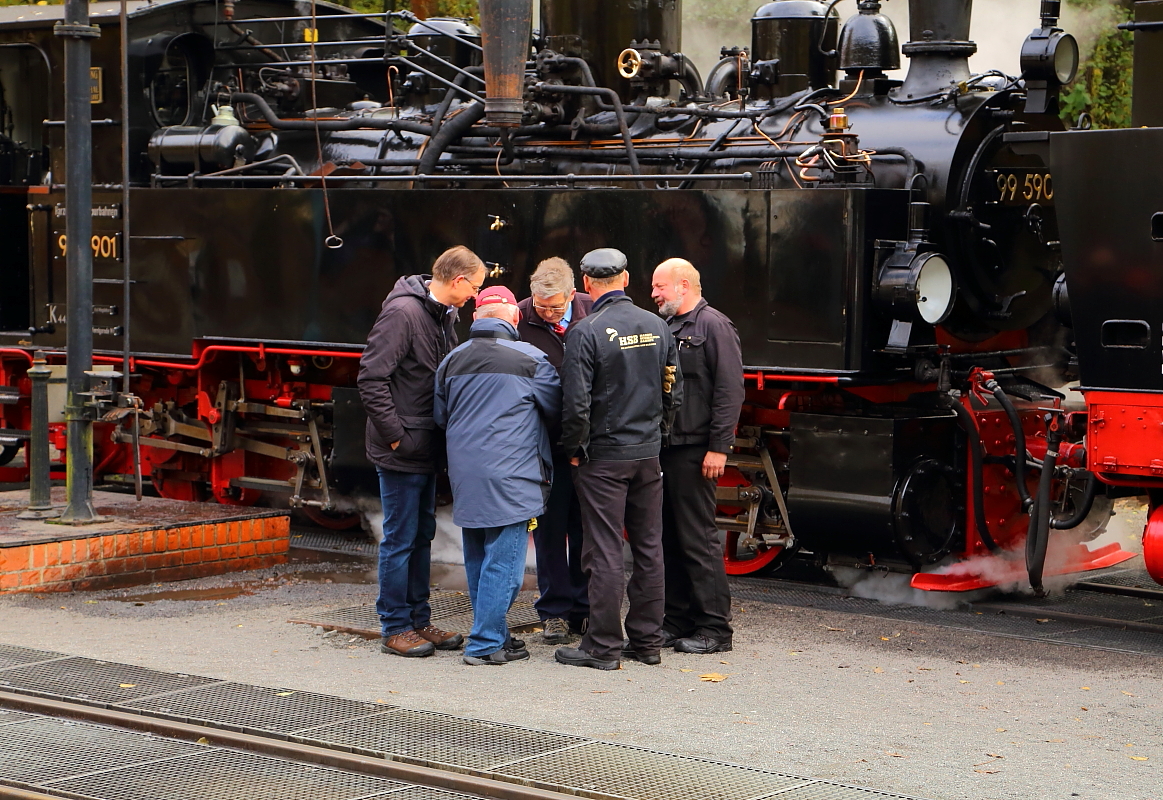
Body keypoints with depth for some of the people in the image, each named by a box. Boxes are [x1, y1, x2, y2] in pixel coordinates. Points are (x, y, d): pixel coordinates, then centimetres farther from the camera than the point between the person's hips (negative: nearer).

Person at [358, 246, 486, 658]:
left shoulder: (443, 315, 11)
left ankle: (419, 620, 23)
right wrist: (395, 435, -18)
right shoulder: (403, 312, -18)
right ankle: (395, 627, 7)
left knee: (422, 535, 14)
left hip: (427, 449, 9)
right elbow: (371, 379, -21)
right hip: (403, 452, -9)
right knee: (400, 539, -1)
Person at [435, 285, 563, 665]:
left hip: (464, 474, 6)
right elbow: (557, 408, 4)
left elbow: (439, 416, 19)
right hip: (509, 476, -6)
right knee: (504, 560, -2)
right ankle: (486, 643, -2)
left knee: (477, 560, 15)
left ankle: (489, 636, 23)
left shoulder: (452, 361, 8)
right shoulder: (529, 359, -8)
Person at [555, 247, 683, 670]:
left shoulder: (586, 331, -14)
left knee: (605, 552, -2)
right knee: (649, 548, 11)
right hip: (649, 455, 5)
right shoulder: (657, 327, 4)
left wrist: (574, 449, -3)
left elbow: (576, 402, -17)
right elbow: (673, 392, 10)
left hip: (604, 457, -5)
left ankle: (602, 646, 2)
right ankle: (646, 640, 17)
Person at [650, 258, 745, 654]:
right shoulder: (665, 329, 18)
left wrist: (718, 447, -18)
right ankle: (677, 622, 17)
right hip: (661, 449, 8)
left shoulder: (713, 327, -7)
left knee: (698, 539, -6)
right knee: (669, 539, 10)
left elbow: (730, 391, -13)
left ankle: (714, 629, -1)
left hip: (693, 451, -8)